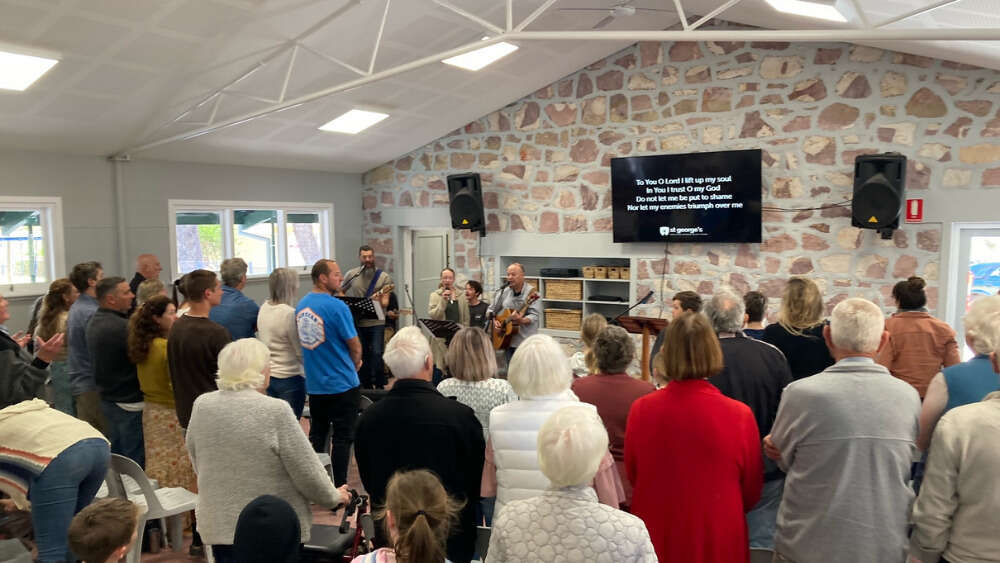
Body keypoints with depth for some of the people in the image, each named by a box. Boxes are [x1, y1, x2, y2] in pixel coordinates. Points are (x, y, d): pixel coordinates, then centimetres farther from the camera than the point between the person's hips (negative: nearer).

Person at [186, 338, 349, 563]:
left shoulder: (201, 406, -2)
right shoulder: (275, 411, -19)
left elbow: (197, 463, 10)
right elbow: (307, 471, -14)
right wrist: (334, 496, 3)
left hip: (218, 525, 5)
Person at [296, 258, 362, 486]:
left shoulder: (301, 306, 4)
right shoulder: (337, 307, -19)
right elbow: (355, 346, -13)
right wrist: (354, 365, 8)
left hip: (314, 384, 7)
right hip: (342, 383, -7)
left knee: (317, 435, 18)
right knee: (343, 438, 3)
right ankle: (339, 488, 7)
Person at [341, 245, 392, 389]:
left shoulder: (384, 277, -1)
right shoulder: (351, 274, 4)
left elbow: (385, 302, -6)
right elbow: (341, 292, 16)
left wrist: (380, 301, -28)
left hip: (376, 323, -2)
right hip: (356, 322, 2)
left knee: (377, 354, -12)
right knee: (362, 356, 8)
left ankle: (379, 386, 1)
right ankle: (367, 387, 21)